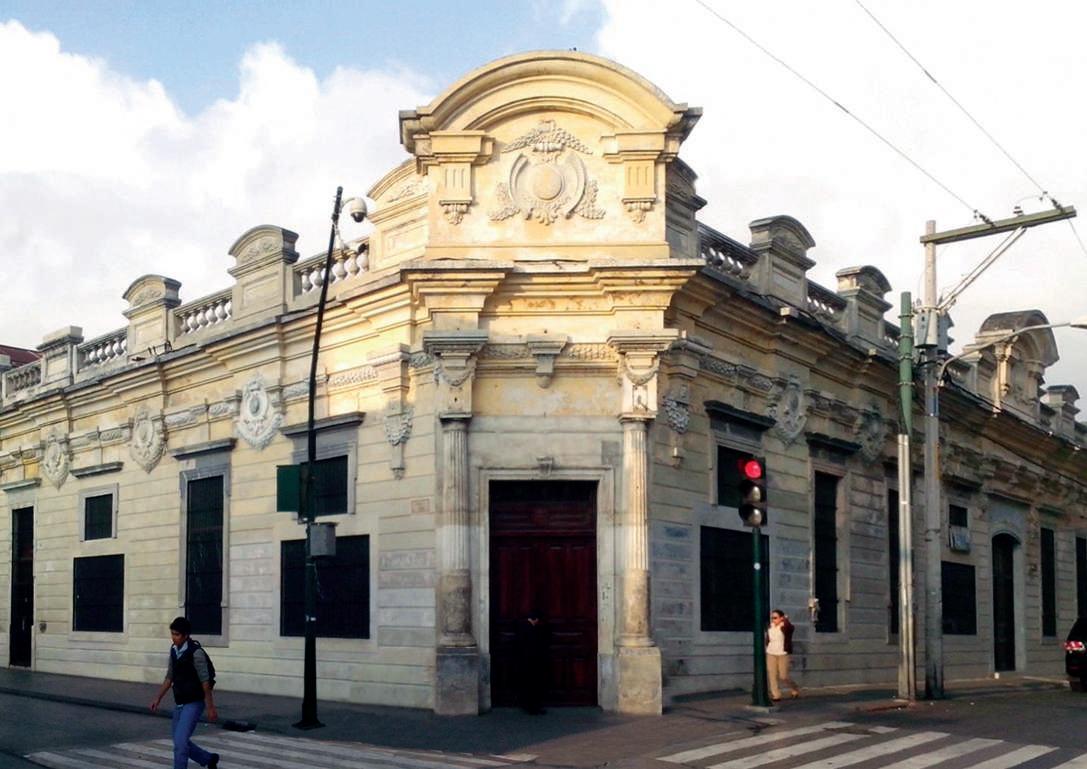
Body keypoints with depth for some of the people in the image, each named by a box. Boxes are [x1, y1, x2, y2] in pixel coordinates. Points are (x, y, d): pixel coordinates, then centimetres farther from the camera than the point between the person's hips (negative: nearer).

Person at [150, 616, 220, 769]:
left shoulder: (196, 652, -19)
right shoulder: (174, 650, 4)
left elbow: (205, 682, -17)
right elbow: (169, 678, 15)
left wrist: (211, 707, -16)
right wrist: (158, 698, 9)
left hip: (194, 703, -8)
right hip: (179, 703, 8)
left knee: (180, 741, -15)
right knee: (180, 742, 14)